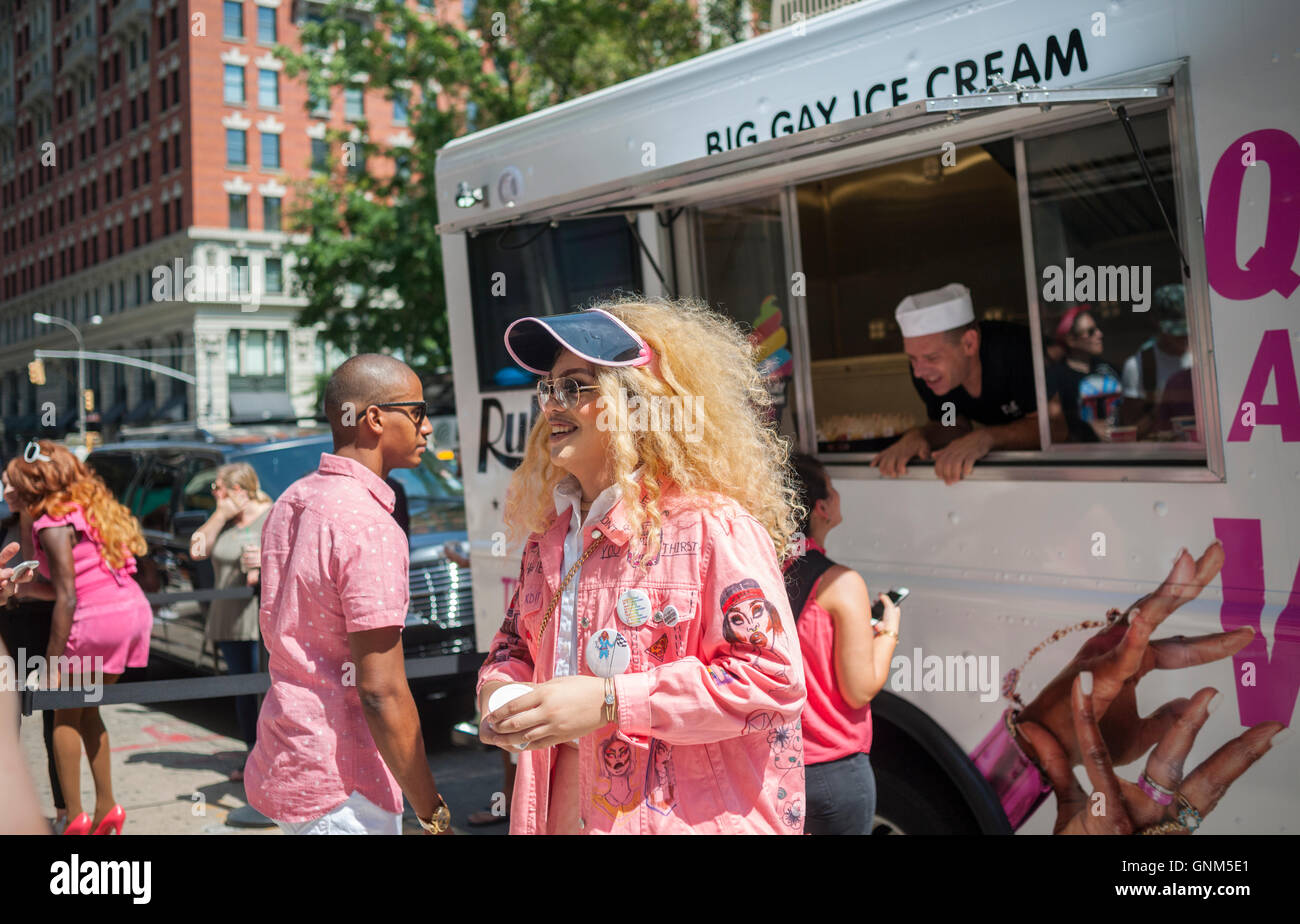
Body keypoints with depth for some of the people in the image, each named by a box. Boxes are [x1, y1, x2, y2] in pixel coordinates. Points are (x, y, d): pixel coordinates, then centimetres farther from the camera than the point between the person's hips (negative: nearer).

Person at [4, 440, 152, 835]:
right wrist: (28, 588, 25)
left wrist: (53, 664, -13)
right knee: (86, 708, 21)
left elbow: (67, 599, -15)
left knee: (65, 713, 8)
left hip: (99, 618, -8)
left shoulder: (52, 523, -9)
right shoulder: (89, 509, 17)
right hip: (136, 610, 8)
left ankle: (75, 816, 8)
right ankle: (106, 806, 20)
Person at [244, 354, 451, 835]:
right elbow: (381, 692, -23)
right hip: (340, 782, -9)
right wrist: (433, 813, -16)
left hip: (284, 762, 9)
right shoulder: (371, 527, -20)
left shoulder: (290, 503, 9)